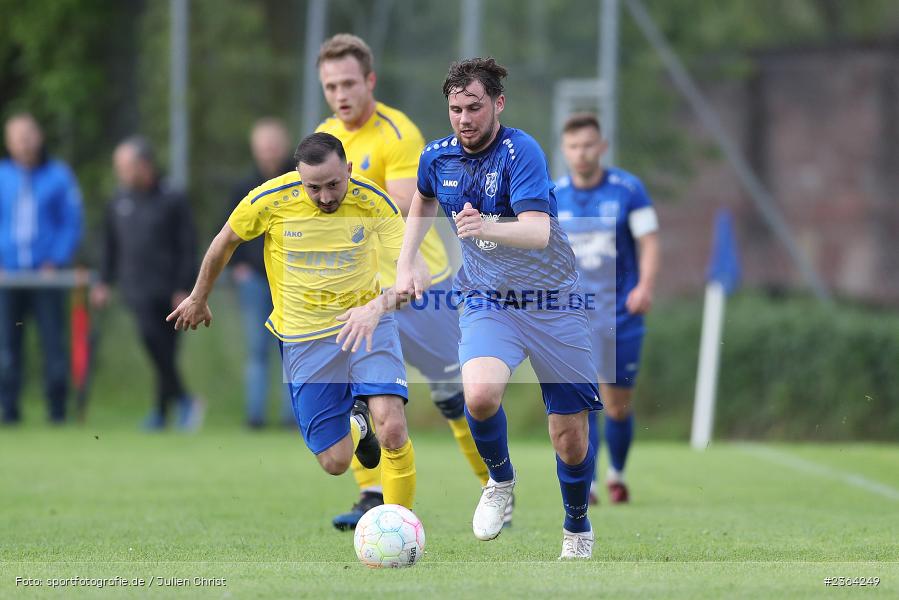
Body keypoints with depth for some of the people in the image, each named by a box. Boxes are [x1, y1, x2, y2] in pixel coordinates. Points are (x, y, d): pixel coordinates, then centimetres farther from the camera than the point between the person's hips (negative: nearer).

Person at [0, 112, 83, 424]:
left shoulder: (59, 175, 5)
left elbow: (72, 223, 5)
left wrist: (56, 261, -7)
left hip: (47, 273, -1)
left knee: (53, 341, -4)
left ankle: (57, 407, 2)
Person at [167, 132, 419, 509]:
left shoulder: (372, 202, -16)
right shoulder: (270, 201, -15)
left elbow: (417, 270, -21)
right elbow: (225, 241, 5)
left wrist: (378, 306, -40)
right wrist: (198, 300, 18)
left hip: (365, 321, -1)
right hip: (304, 334, 1)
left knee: (393, 429, -24)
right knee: (335, 462, 0)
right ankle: (357, 424, 37)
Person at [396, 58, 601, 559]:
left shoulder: (521, 151, -19)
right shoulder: (438, 157, -2)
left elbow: (538, 232, -33)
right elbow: (424, 201, 24)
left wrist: (488, 227, -52)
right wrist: (406, 264, 14)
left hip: (553, 302, -3)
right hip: (487, 301, 3)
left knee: (571, 436, 0)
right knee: (480, 394, -29)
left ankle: (578, 531, 28)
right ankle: (501, 479, 1)